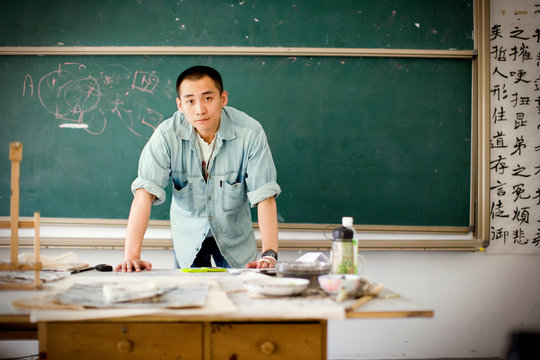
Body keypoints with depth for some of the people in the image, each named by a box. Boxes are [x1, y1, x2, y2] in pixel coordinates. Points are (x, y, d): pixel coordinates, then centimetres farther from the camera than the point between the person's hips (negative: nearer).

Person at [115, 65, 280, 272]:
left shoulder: (250, 133, -23)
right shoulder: (166, 135, -22)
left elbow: (264, 196, -23)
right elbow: (144, 193, -28)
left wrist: (269, 254, -33)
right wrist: (131, 255, -38)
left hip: (234, 234, 0)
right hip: (188, 233, 0)